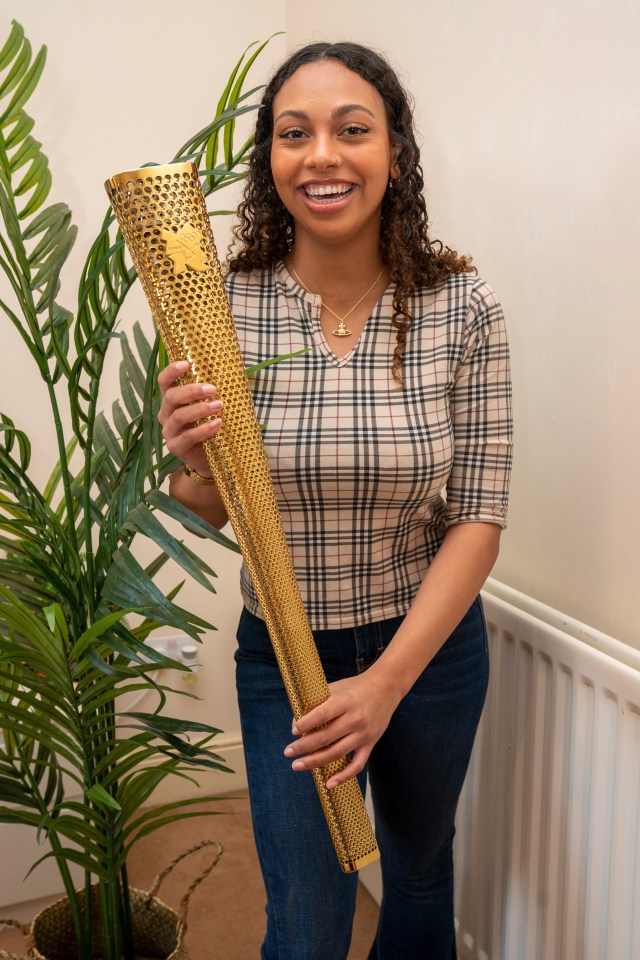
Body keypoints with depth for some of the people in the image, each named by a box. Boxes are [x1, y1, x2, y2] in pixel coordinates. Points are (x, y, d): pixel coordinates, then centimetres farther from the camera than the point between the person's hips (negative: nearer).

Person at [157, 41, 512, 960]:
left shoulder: (462, 308, -15)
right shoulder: (225, 307, -14)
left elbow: (478, 516, -13)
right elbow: (207, 513, -4)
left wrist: (389, 680, -19)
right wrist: (197, 461, -27)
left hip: (430, 643, 1)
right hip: (283, 652, 0)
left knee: (421, 861, 26)